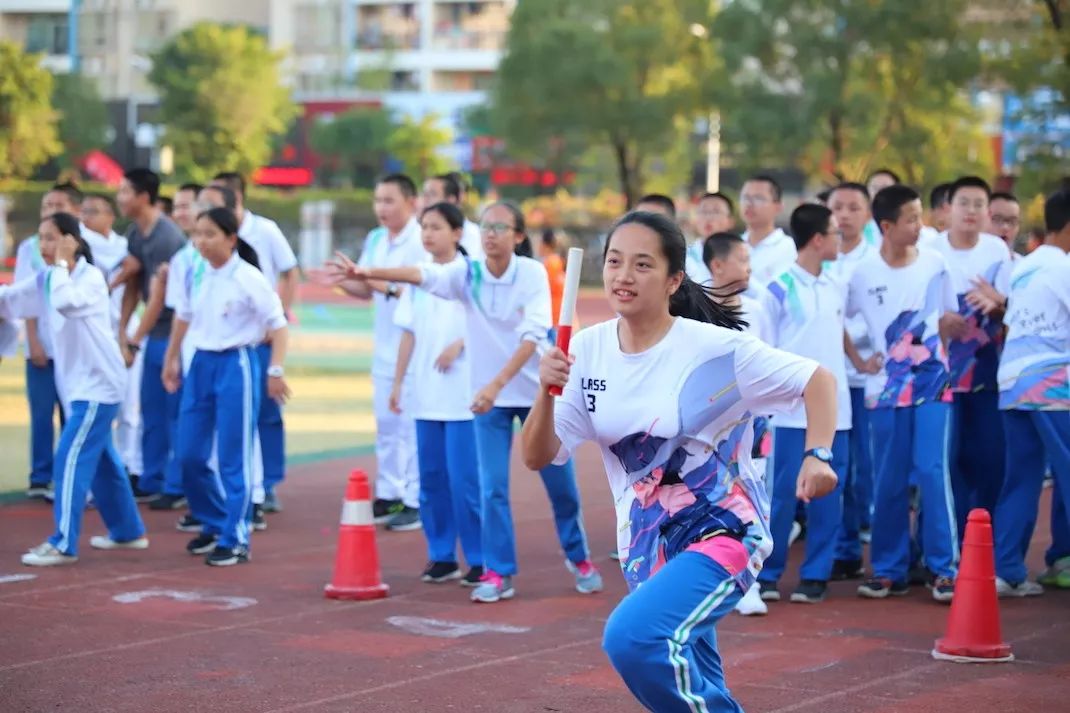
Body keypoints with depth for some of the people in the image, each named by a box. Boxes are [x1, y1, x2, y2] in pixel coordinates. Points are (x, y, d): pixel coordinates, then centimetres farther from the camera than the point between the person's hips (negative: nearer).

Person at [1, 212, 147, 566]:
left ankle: (63, 544, -12)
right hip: (77, 382, 9)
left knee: (70, 458, -13)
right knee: (100, 459, 17)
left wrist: (61, 263, -24)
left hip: (99, 381, -9)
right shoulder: (45, 279, 6)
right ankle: (128, 530, 30)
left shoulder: (91, 277, -16)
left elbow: (65, 302, -34)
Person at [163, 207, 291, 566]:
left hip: (235, 365, -6)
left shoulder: (247, 278, -13)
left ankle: (236, 540, 5)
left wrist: (275, 371, -19)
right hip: (201, 363, 6)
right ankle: (215, 524, 28)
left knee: (233, 458, -4)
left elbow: (278, 324, -12)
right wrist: (172, 359, 26)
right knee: (189, 454, 8)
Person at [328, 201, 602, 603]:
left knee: (561, 483, 9)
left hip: (538, 392, -1)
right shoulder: (467, 274, -8)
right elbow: (419, 275, -24)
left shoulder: (532, 273, -14)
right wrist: (365, 273, -41)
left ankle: (578, 558, 30)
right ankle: (498, 573, 8)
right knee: (492, 487, -2)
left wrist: (498, 383, -35)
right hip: (489, 394, 2)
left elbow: (532, 335, -24)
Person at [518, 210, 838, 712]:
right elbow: (538, 457, -2)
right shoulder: (588, 350, -2)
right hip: (644, 545, 6)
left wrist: (816, 455, -22)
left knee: (633, 637, -30)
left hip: (722, 533, -6)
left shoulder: (715, 348, -15)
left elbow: (817, 379, -6)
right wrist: (547, 392, -20)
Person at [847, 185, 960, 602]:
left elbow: (949, 318, 12)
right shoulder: (863, 274, -3)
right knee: (889, 483, 3)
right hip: (886, 388, 0)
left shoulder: (935, 264, 1)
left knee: (932, 472, -9)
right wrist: (858, 361, 1)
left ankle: (945, 569, -4)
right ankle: (888, 571, 12)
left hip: (932, 384, 0)